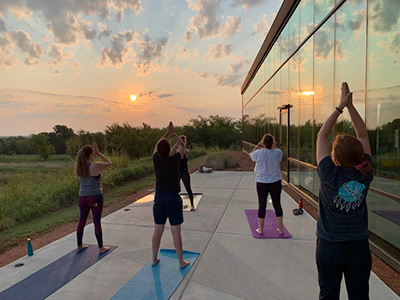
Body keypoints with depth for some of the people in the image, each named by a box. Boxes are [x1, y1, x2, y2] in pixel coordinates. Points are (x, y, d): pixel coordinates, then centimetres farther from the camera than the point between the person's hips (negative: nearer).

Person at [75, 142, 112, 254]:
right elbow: (109, 163, -2)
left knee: (82, 220, 17)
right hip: (95, 197, -6)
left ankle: (79, 246, 31)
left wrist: (95, 153, 11)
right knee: (97, 222, 4)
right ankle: (101, 248, 16)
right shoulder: (95, 166, -17)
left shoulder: (79, 167, 1)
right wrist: (98, 153, 0)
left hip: (83, 197, 6)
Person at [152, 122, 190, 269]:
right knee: (176, 232, 4)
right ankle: (181, 261, 17)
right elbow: (182, 145, 4)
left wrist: (167, 133, 21)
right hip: (173, 199, -4)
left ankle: (154, 259, 28)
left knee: (158, 230, 15)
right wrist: (173, 134, 15)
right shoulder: (174, 160, -14)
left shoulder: (156, 159, -5)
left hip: (159, 198, 4)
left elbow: (157, 145, 16)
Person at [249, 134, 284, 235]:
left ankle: (260, 229, 19)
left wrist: (258, 145, 9)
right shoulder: (278, 152, -9)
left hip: (262, 183, -1)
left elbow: (251, 154, 9)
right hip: (276, 183, 2)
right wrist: (273, 145, 11)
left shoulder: (259, 153, -14)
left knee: (262, 205, 8)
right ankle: (280, 229, 22)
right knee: (277, 204, 12)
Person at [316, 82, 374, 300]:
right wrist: (350, 106, -3)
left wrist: (340, 107, -9)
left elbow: (321, 136, -14)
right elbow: (363, 135, -2)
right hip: (359, 246, 4)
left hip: (330, 246, -3)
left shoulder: (330, 175, -22)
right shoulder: (365, 175, -12)